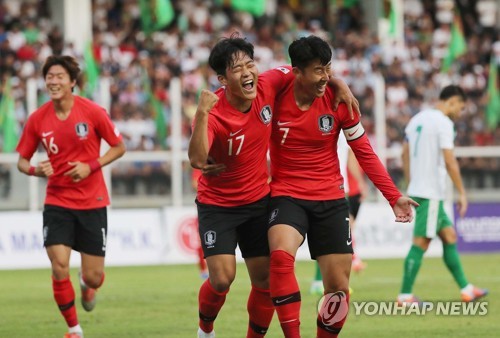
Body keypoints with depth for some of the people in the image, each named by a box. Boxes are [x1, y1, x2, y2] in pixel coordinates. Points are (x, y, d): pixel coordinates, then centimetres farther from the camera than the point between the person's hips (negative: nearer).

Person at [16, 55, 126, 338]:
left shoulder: (92, 111, -9)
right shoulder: (38, 119, -3)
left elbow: (119, 147, 0)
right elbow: (22, 160, 7)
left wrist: (91, 166, -15)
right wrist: (36, 170, -16)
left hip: (92, 203, -1)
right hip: (57, 202, 1)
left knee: (94, 277, 0)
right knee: (59, 268, -15)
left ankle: (87, 284, 41)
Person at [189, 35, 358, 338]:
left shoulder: (267, 85, -14)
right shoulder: (215, 114, -27)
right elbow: (198, 160, -42)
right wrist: (202, 113, -52)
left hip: (258, 199, 4)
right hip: (217, 204, -4)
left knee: (266, 281, 2)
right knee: (222, 278, -14)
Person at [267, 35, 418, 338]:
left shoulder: (338, 100, -6)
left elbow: (364, 152, 3)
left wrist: (394, 196, 1)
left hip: (331, 200, 2)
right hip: (287, 195, -2)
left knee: (339, 287, -1)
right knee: (281, 256, -32)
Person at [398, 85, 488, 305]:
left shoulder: (417, 119, 15)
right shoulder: (443, 123, -12)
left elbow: (405, 155, 19)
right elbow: (449, 162, -17)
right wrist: (462, 193, -11)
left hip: (417, 189, 9)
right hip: (432, 193, -9)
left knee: (449, 236, 14)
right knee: (421, 243, -7)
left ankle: (466, 290, 17)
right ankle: (405, 295, -6)